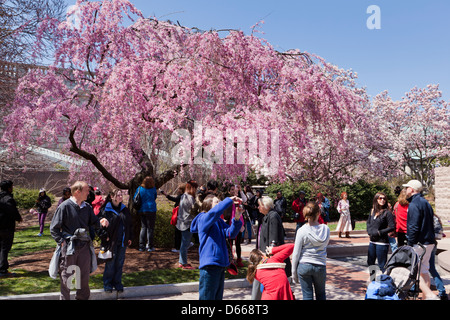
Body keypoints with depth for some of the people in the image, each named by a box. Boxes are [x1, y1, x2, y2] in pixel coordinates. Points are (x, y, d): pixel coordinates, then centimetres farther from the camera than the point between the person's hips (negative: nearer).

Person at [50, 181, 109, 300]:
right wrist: (62, 242, -14)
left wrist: (101, 222, -13)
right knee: (66, 277, 8)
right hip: (69, 247, -5)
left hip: (84, 246, 5)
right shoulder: (64, 206, -9)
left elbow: (93, 221, 10)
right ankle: (65, 298, 25)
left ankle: (83, 297, 31)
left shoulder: (87, 207, 6)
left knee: (84, 276, 14)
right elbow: (54, 228, -7)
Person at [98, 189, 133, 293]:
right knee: (110, 263, 3)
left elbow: (129, 224, 15)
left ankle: (117, 282, 25)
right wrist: (105, 237, -12)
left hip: (123, 242, 4)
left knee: (120, 263, 11)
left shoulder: (125, 209, 9)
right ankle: (107, 283, 20)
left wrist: (129, 237, 13)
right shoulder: (105, 210, -8)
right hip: (111, 241, -4)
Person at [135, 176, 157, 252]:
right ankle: (150, 246, 8)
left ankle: (141, 246, 14)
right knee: (150, 228, 4)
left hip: (141, 210, 4)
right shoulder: (153, 189, -8)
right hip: (150, 210, -4)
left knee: (143, 227, 14)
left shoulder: (139, 189, -1)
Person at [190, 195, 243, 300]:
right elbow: (215, 211, -31)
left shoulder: (219, 221, 15)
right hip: (209, 265, -9)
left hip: (221, 264, 9)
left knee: (218, 296, 19)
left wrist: (237, 218, -13)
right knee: (207, 296, -2)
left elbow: (230, 234, 1)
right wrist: (229, 200, -23)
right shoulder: (203, 218, -9)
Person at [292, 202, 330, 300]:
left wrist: (294, 273, 1)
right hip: (320, 266, 2)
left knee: (307, 295, 8)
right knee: (321, 294, 21)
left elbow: (296, 254, -8)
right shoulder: (325, 229, -7)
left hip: (304, 266, -2)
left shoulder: (302, 231, -13)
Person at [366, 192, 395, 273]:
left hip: (382, 242, -7)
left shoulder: (387, 213, -11)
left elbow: (392, 227, -15)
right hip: (372, 242, 7)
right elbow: (368, 222, 21)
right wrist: (369, 231, 4)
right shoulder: (372, 211, 8)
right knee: (370, 263, 17)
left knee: (382, 265, 1)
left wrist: (379, 232, -15)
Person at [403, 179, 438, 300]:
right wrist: (431, 237, 21)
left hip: (419, 243, -10)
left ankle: (429, 295, -12)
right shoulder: (426, 203, 15)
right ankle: (425, 296, 20)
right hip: (429, 242, 10)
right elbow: (430, 225, 19)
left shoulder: (414, 204, -16)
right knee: (424, 271, 15)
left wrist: (410, 245, -16)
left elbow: (413, 228, -21)